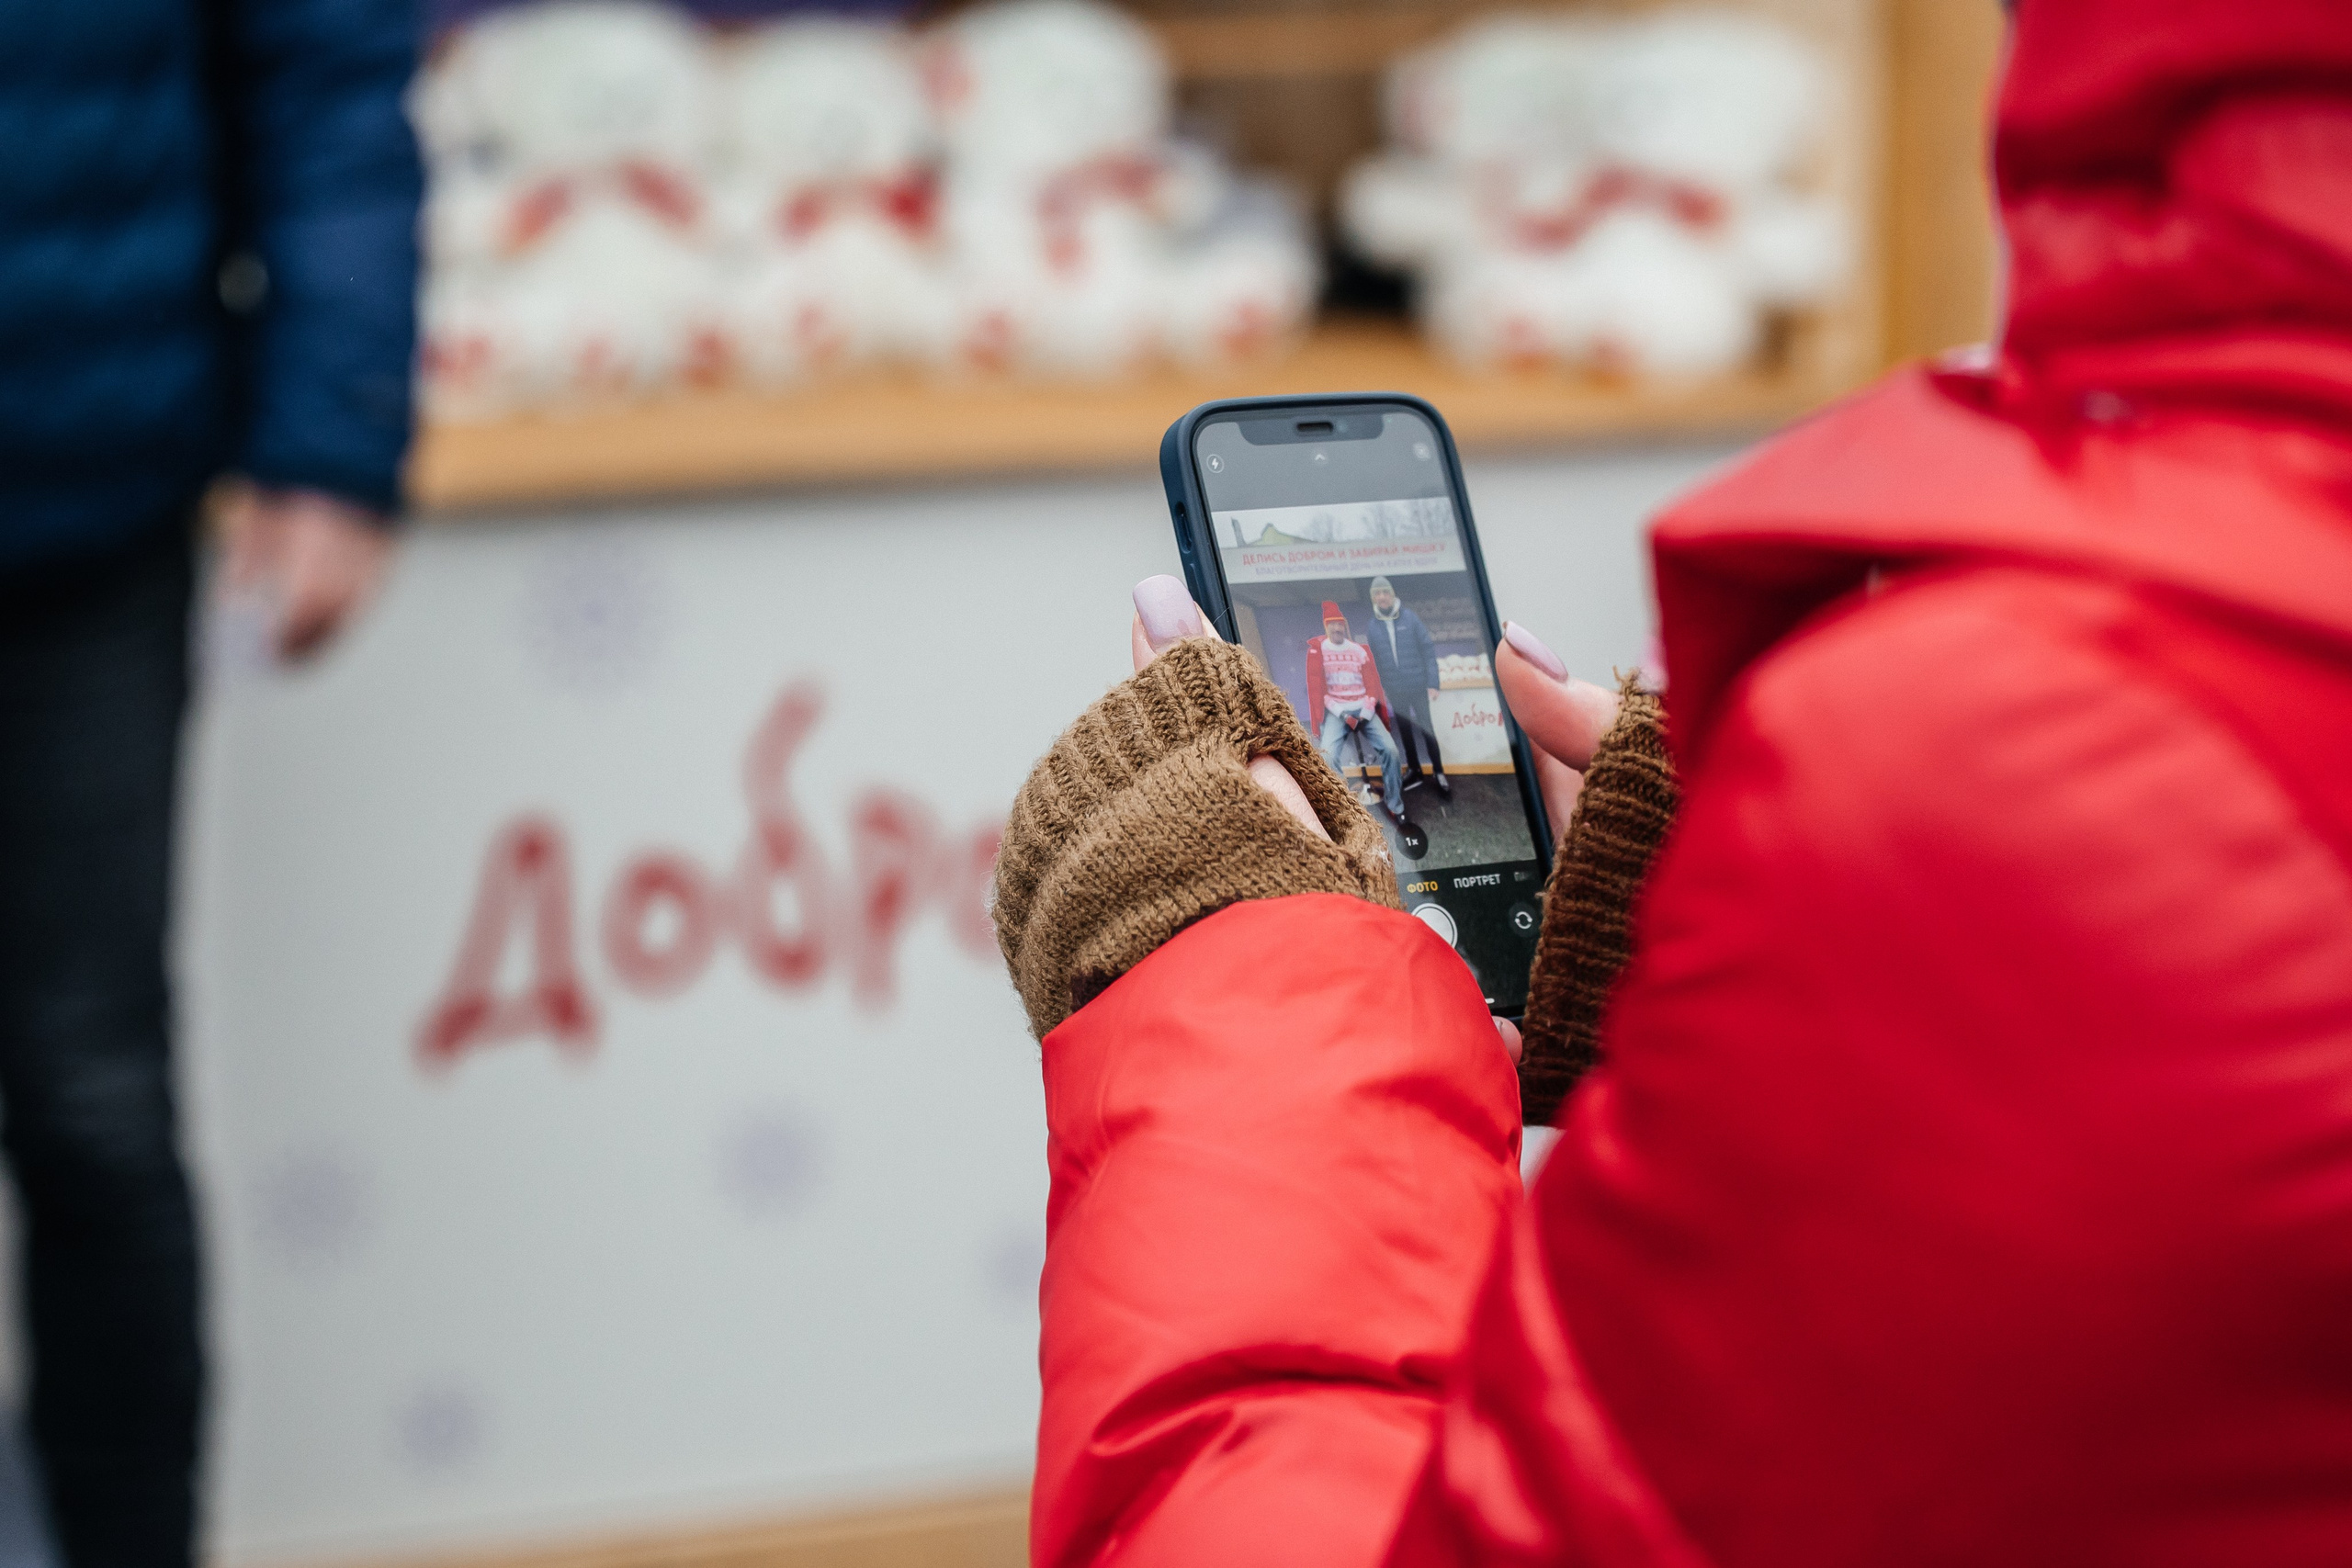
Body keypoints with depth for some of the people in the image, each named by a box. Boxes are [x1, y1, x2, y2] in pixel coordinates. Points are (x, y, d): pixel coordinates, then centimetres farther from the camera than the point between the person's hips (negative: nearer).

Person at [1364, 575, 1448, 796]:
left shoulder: (1410, 618, -7)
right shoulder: (1372, 626, -1)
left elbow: (1428, 650, -6)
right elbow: (1370, 660, 5)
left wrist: (1432, 683, -10)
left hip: (1418, 685, -2)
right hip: (1394, 690, 3)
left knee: (1426, 727, 0)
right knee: (1404, 730, 14)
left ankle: (1438, 772, 8)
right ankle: (1413, 769, 27)